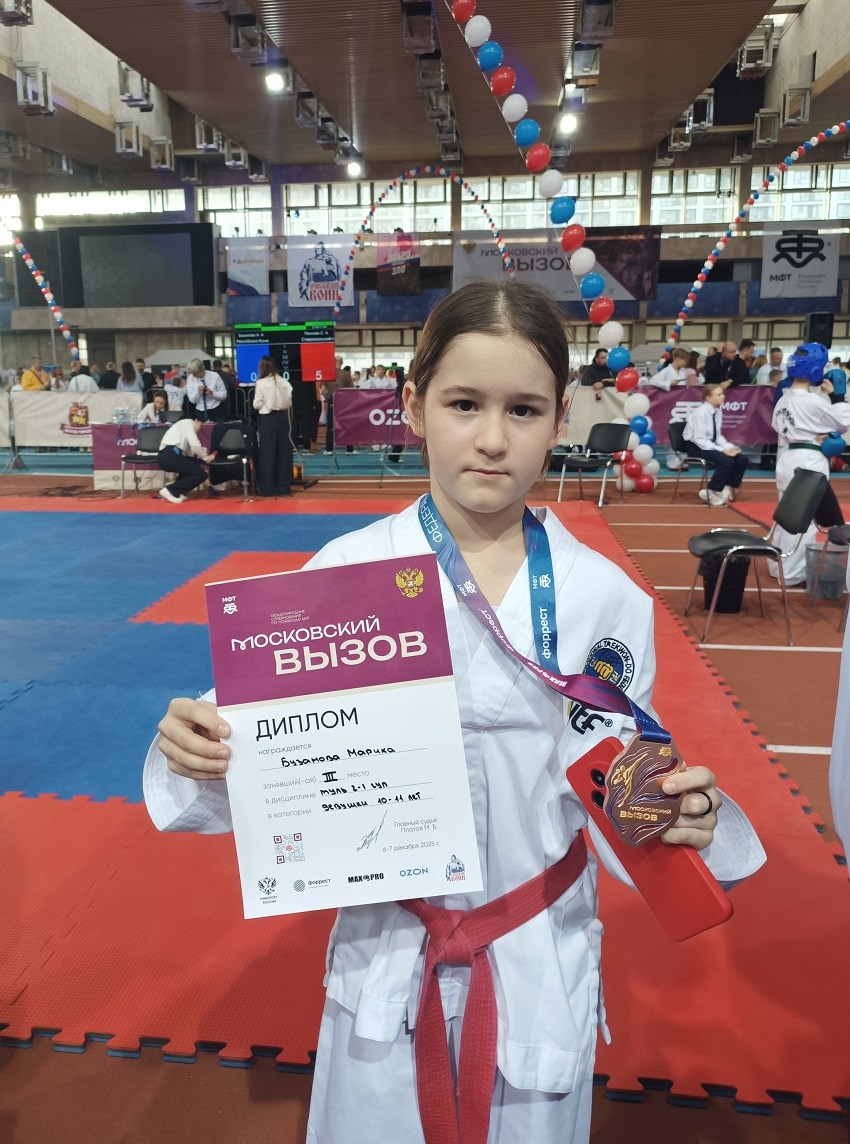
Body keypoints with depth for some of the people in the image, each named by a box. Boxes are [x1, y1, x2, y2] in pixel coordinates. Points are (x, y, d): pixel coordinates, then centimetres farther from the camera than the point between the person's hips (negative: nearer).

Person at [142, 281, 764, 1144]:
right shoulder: (345, 574, -14)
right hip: (387, 965, 0)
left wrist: (682, 819, -23)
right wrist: (203, 756, -24)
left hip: (546, 969, 1)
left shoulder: (606, 598, -11)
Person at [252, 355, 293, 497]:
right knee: (283, 451, 9)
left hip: (268, 418, -3)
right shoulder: (285, 382, 1)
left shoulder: (261, 383, -9)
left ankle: (269, 488, 5)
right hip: (282, 417, 4)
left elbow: (257, 404, -7)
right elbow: (289, 402, 4)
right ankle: (284, 486, 13)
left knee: (268, 452, 3)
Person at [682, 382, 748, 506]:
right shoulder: (700, 412, -19)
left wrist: (729, 447, -7)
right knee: (727, 461, -27)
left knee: (741, 459, -7)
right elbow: (699, 439, -22)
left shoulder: (718, 410, 4)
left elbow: (718, 436, 10)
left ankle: (728, 489, 8)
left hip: (711, 444, 8)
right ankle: (711, 493, -10)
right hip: (696, 446, -8)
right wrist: (721, 450, -24)